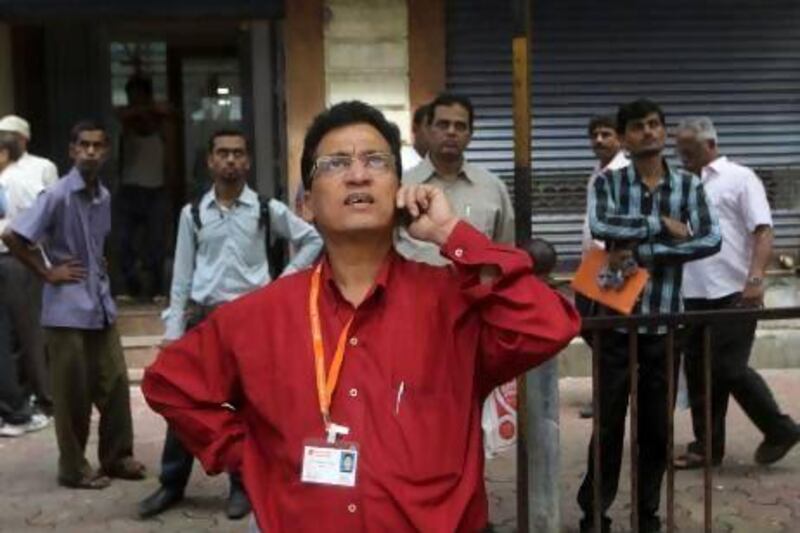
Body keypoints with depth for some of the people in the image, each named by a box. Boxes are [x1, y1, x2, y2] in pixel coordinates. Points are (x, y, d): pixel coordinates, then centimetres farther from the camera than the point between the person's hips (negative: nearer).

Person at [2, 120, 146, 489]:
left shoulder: (104, 197, 8)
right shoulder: (57, 195, -13)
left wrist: (100, 268, 10)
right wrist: (47, 273, -12)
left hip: (101, 305, 7)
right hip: (67, 309, -7)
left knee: (115, 384, 11)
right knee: (73, 394, 3)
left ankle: (117, 457, 25)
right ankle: (74, 469, 16)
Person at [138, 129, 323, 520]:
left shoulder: (267, 209, -1)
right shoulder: (193, 213, 4)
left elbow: (313, 240, 8)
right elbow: (182, 274, 4)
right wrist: (173, 329, 1)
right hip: (203, 316, 2)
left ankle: (242, 486, 22)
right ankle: (171, 484, 21)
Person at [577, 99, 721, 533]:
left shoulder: (688, 185, 4)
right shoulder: (607, 183, 1)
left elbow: (710, 240, -12)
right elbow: (600, 226, -21)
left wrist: (642, 252, -17)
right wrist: (662, 226, -14)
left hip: (664, 323, 2)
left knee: (657, 426, 11)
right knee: (609, 423, 6)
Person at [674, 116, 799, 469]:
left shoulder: (739, 178, -2)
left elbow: (763, 231, -9)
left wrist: (755, 279, -21)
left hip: (733, 293, -6)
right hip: (694, 295, 6)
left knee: (729, 369, -7)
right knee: (698, 372, 8)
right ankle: (707, 445, 18)